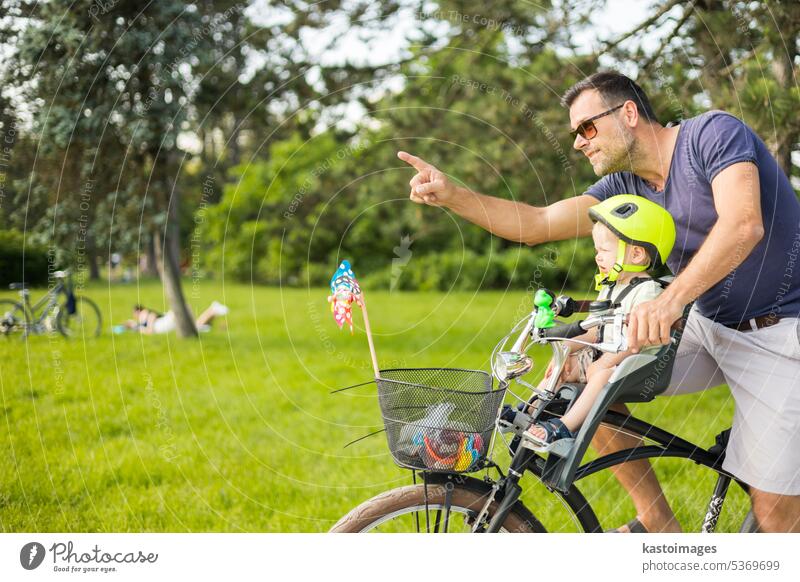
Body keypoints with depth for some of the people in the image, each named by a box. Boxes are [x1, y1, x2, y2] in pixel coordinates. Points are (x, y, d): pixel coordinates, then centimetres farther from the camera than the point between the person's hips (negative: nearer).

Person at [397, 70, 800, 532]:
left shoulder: (714, 133, -15)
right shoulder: (626, 186, 6)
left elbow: (743, 225, -31)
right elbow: (537, 223, 0)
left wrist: (671, 298, -43)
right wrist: (451, 195, -14)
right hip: (707, 326, 7)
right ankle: (657, 522, 1)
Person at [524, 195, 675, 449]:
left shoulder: (647, 291, -15)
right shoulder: (609, 287, 15)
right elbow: (597, 330, 15)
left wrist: (605, 361, -30)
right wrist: (569, 346, 0)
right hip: (605, 355, 10)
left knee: (604, 374, -35)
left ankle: (564, 427, -42)